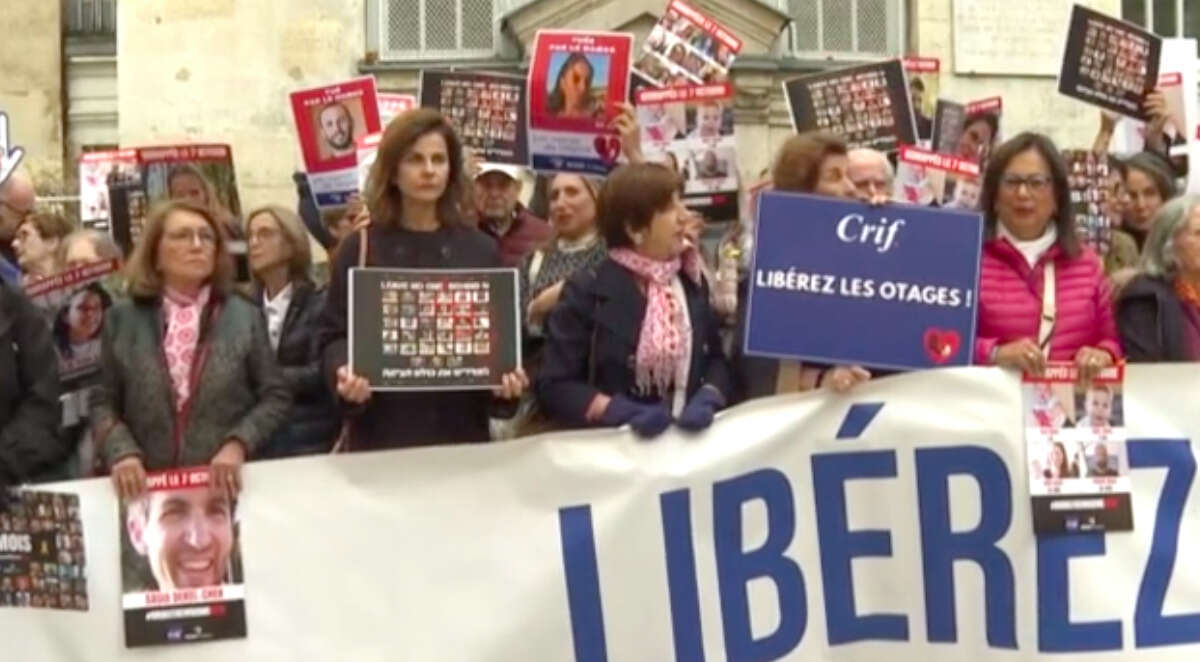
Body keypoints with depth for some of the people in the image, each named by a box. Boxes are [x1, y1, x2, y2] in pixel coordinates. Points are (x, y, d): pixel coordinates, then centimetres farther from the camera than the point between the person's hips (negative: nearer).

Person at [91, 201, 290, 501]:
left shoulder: (245, 316, 8)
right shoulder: (123, 319, 10)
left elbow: (275, 396, 7)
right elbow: (103, 403, 9)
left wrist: (238, 445, -9)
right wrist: (121, 452, -9)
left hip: (225, 480, 0)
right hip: (149, 484, 0)